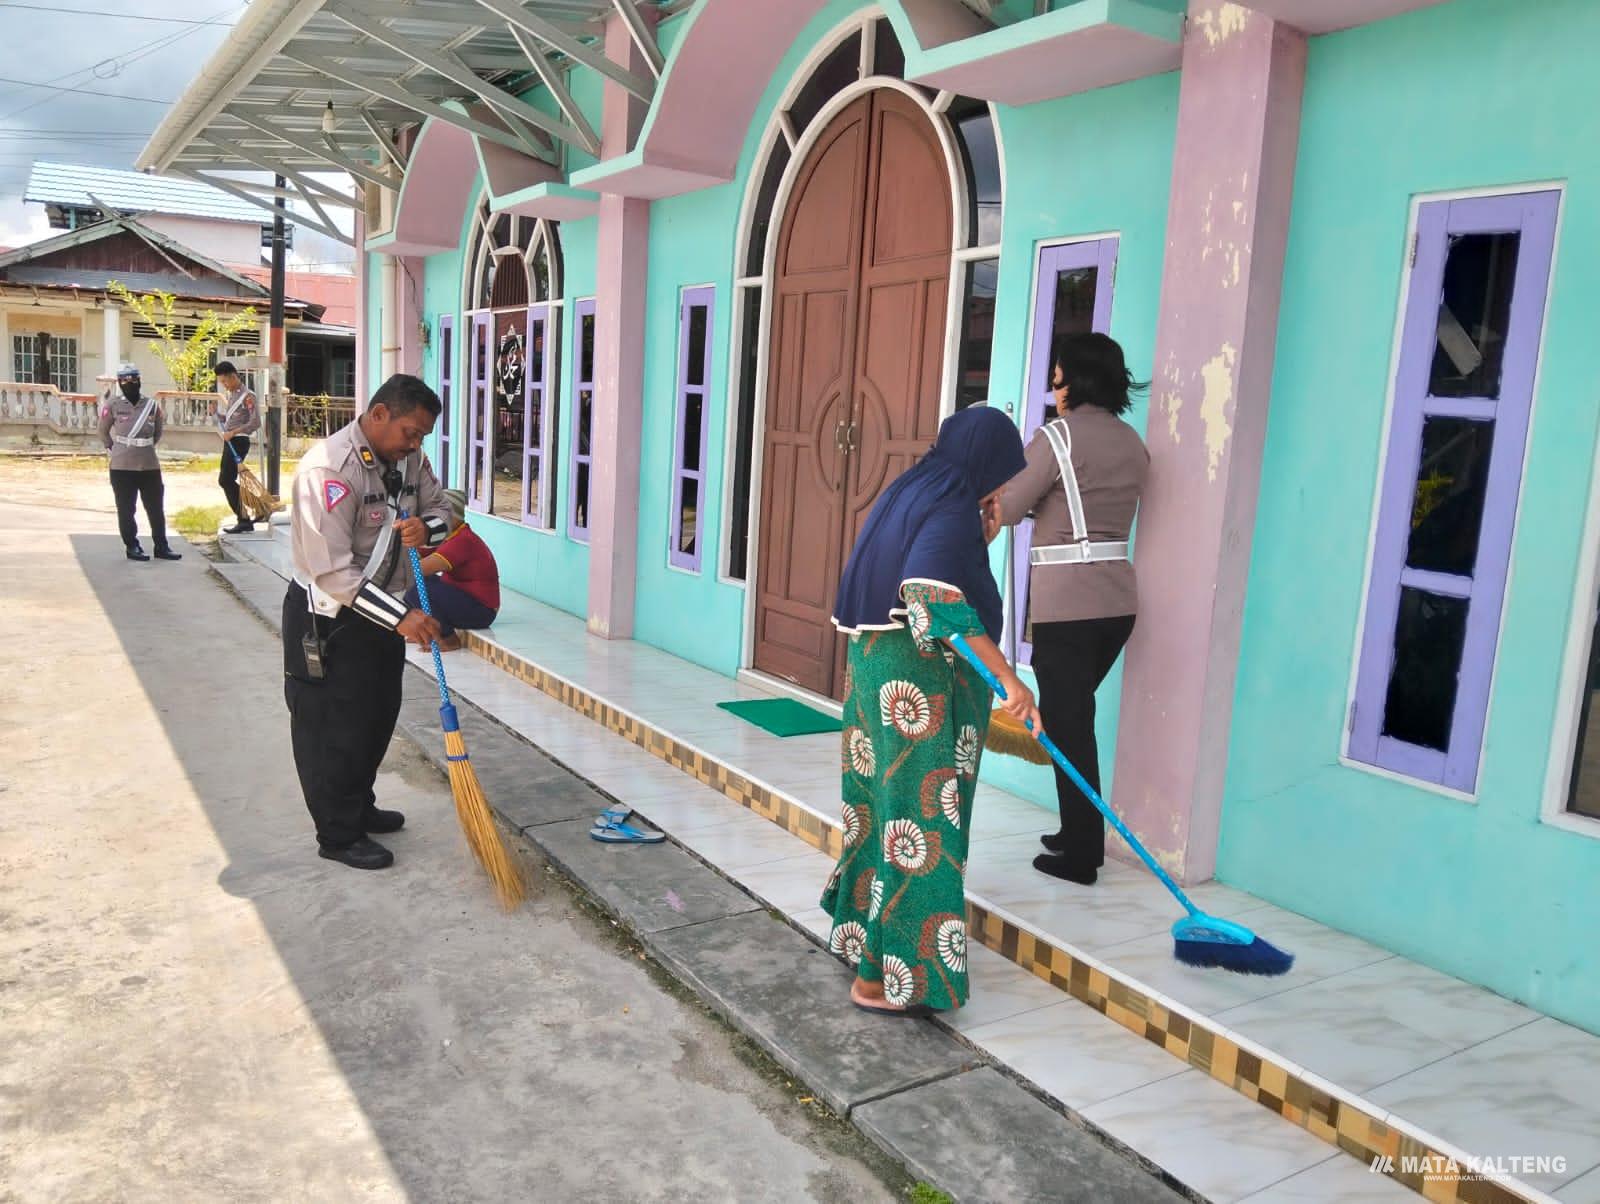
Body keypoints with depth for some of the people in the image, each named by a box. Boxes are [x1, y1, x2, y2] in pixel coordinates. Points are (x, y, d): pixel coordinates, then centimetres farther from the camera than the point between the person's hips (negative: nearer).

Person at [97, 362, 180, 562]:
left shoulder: (152, 405, 3)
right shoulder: (113, 405, -4)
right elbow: (104, 432, 7)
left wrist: (145, 448, 13)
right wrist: (115, 449, 10)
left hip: (150, 465, 3)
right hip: (122, 467, -3)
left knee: (156, 508, 6)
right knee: (126, 509, 5)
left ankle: (161, 546, 14)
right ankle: (132, 546, 14)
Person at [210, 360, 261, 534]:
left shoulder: (247, 396, -11)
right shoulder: (231, 395, 16)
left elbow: (256, 423, -19)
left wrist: (233, 432, -23)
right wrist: (215, 412, 5)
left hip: (239, 442, -9)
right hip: (230, 442, 9)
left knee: (225, 480, -11)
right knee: (228, 481, 8)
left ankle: (244, 519, -6)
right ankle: (244, 520, 12)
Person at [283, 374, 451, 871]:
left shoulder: (407, 458, -1)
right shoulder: (329, 468, -27)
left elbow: (438, 508, 12)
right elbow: (333, 572, -31)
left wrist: (425, 529, -14)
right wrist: (401, 617, -32)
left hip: (383, 612, 9)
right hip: (328, 620, -8)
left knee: (378, 717, 20)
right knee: (334, 729, 3)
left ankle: (359, 807, 39)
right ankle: (338, 835, 18)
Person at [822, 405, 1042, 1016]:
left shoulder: (913, 494, 12)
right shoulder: (951, 511, -16)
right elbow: (935, 597, -31)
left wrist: (983, 536, 10)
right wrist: (1007, 678, -33)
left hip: (877, 674, 10)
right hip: (919, 687, -10)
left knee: (883, 805, 21)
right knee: (917, 822, -1)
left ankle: (864, 934, 38)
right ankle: (881, 977, 7)